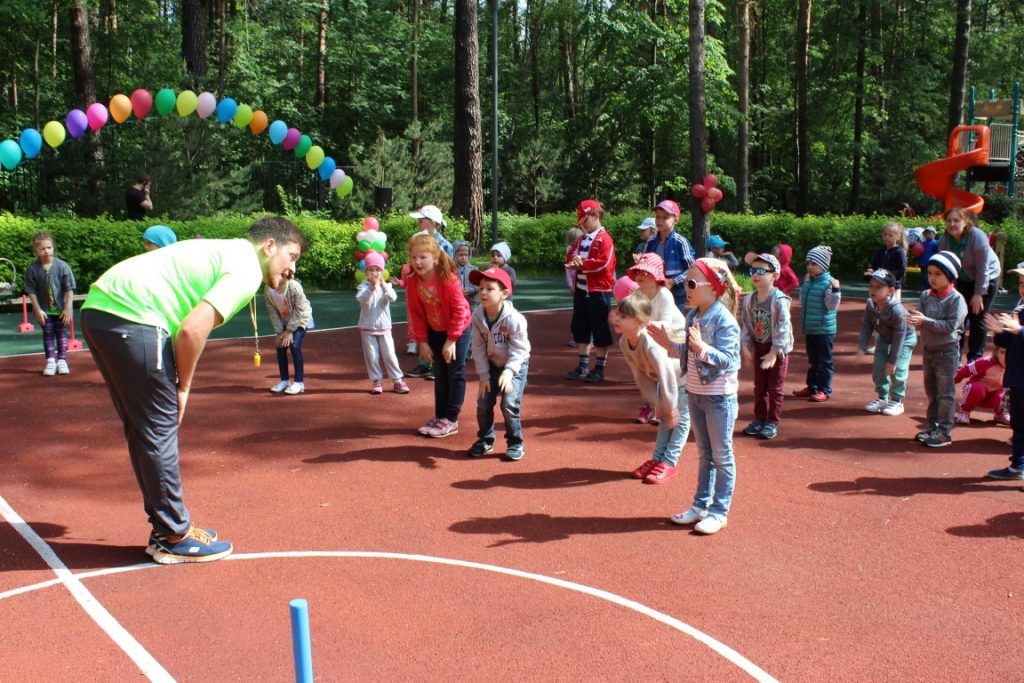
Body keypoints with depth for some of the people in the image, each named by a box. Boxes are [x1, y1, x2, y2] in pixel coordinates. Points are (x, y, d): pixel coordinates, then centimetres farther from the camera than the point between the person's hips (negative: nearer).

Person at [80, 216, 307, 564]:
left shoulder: (222, 252, 22)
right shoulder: (246, 270, -6)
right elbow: (192, 330, -17)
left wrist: (176, 383, 15)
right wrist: (183, 387, -3)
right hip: (131, 317, -10)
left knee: (144, 429, 17)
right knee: (160, 431, 0)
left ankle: (167, 527, 28)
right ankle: (175, 538, 11)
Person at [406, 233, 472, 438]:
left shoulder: (448, 279, -29)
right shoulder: (412, 282, -13)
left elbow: (459, 310, -24)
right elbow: (415, 313, -4)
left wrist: (451, 340, -21)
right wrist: (422, 341, -6)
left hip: (459, 329, -5)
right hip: (435, 330, 6)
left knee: (455, 373, -1)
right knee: (439, 374, 12)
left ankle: (451, 420, 5)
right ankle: (440, 416, 20)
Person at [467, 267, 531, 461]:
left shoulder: (514, 318, -29)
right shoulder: (477, 316, -15)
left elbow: (519, 350, -23)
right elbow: (478, 347, -9)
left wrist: (508, 372, -34)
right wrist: (483, 375, -10)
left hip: (516, 366, -5)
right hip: (492, 365, 5)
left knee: (509, 404, -15)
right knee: (483, 404, 3)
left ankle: (515, 443, 4)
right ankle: (485, 439, 24)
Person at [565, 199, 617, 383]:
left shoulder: (604, 239, -12)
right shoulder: (582, 239, 13)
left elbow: (603, 263, -22)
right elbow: (571, 256, 12)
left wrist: (582, 263, -20)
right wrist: (573, 262, -11)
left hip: (598, 291, -8)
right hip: (581, 290, 9)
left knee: (600, 330, 0)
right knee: (582, 330, 14)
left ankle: (599, 369, 7)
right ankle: (583, 366, 24)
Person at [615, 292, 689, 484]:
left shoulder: (651, 345, -42)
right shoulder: (624, 342, -17)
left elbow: (667, 379, -35)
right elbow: (640, 376, -9)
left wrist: (671, 408, -24)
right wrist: (658, 403, -8)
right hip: (667, 377, 8)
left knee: (680, 419, -3)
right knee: (665, 418, 14)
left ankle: (669, 463, 0)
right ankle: (657, 458, 20)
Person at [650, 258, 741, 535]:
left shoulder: (725, 321, -20)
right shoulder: (692, 316, 5)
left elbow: (728, 359, -25)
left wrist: (702, 348, -38)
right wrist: (668, 343, -3)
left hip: (719, 398, -8)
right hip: (695, 394, 8)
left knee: (721, 456, 6)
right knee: (704, 454, 19)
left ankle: (719, 512, 15)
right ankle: (701, 504, 29)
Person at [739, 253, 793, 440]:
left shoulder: (780, 300, -20)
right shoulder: (749, 300, -1)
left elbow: (783, 328, -22)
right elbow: (744, 324, 3)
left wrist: (774, 352, -23)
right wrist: (745, 346, -5)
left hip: (777, 349, -5)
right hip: (758, 347, 6)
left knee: (775, 387, 4)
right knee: (759, 386, 14)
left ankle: (772, 422, 13)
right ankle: (759, 419, 24)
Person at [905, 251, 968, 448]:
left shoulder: (956, 299, -14)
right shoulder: (926, 296, 4)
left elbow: (950, 325, -22)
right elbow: (919, 318, 1)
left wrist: (925, 321, -25)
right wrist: (914, 320, -22)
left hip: (947, 352, -6)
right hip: (928, 350, 6)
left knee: (945, 394, 0)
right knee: (931, 392, 17)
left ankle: (944, 432, 7)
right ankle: (931, 426, 28)